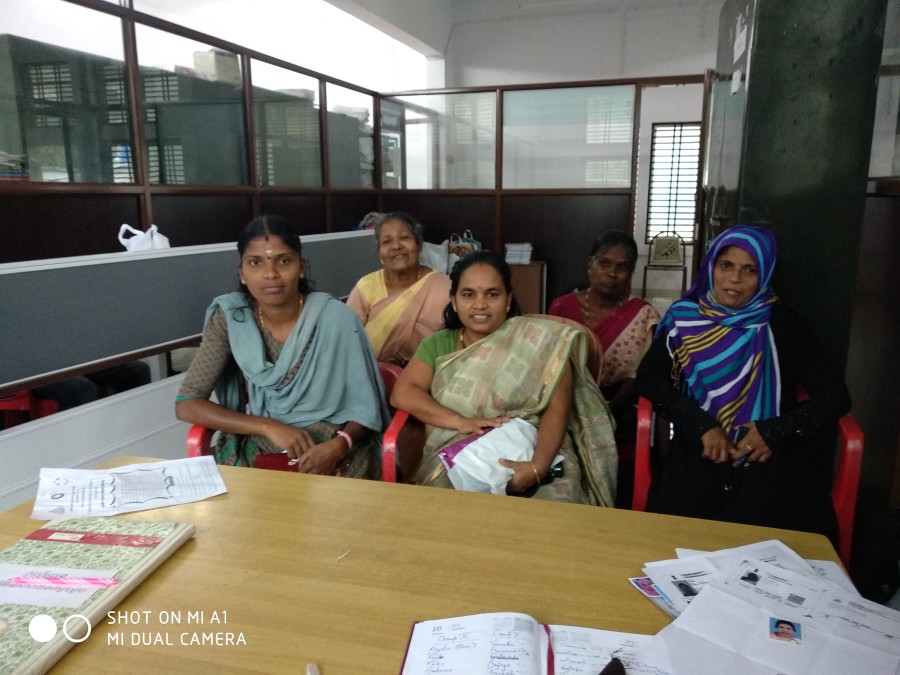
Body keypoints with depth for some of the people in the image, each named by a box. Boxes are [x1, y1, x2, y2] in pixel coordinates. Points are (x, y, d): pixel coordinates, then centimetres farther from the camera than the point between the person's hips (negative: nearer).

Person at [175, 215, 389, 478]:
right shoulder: (229, 317, -6)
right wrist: (269, 426, -18)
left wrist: (339, 445, -25)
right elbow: (187, 404, -8)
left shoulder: (336, 318, -11)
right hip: (258, 453, 2)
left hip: (332, 452, -2)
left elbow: (365, 406, -5)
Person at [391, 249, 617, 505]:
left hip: (533, 454, -1)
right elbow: (402, 393, -1)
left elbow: (557, 409, -5)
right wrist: (460, 422, -16)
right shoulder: (438, 344, 13)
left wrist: (538, 466, -24)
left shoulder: (539, 341, 3)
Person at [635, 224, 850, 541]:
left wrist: (776, 433, -15)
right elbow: (648, 377, -1)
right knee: (676, 522, -26)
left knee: (766, 521, -28)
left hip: (772, 455, 0)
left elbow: (835, 395, 3)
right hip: (701, 451, 0)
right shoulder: (685, 318, 7)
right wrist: (703, 427, -15)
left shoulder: (782, 324, 5)